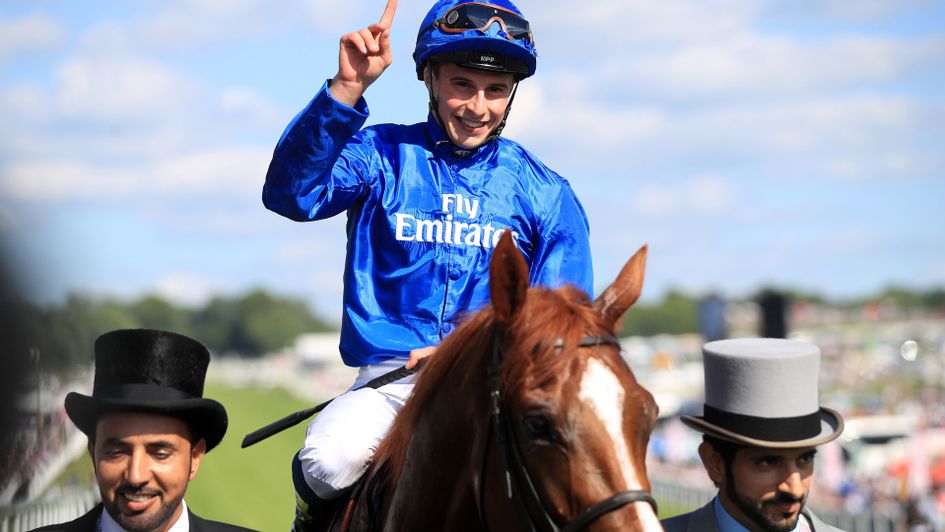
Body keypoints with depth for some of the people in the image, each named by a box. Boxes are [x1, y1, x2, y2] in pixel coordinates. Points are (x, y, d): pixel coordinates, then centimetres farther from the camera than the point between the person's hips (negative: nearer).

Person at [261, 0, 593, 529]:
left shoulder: (545, 192, 9)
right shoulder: (382, 156, 5)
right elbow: (292, 196, -14)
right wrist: (347, 90, -24)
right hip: (390, 377, -1)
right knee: (330, 462, -30)